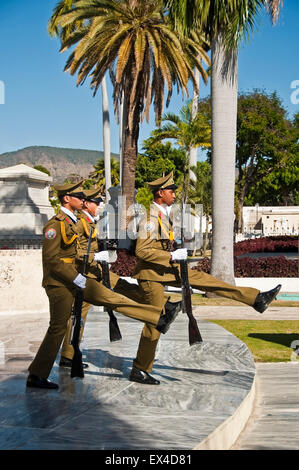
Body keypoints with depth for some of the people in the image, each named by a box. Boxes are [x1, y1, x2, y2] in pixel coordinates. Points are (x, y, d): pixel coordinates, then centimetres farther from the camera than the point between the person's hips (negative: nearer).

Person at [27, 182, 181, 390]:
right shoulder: (55, 224, -16)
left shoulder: (72, 222, 14)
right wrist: (75, 278, -22)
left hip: (75, 278, 9)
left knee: (113, 298, 4)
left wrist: (78, 276, 17)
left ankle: (160, 317, 4)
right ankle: (36, 376, 8)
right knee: (58, 328, -3)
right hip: (60, 283, -9)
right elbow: (50, 259, -21)